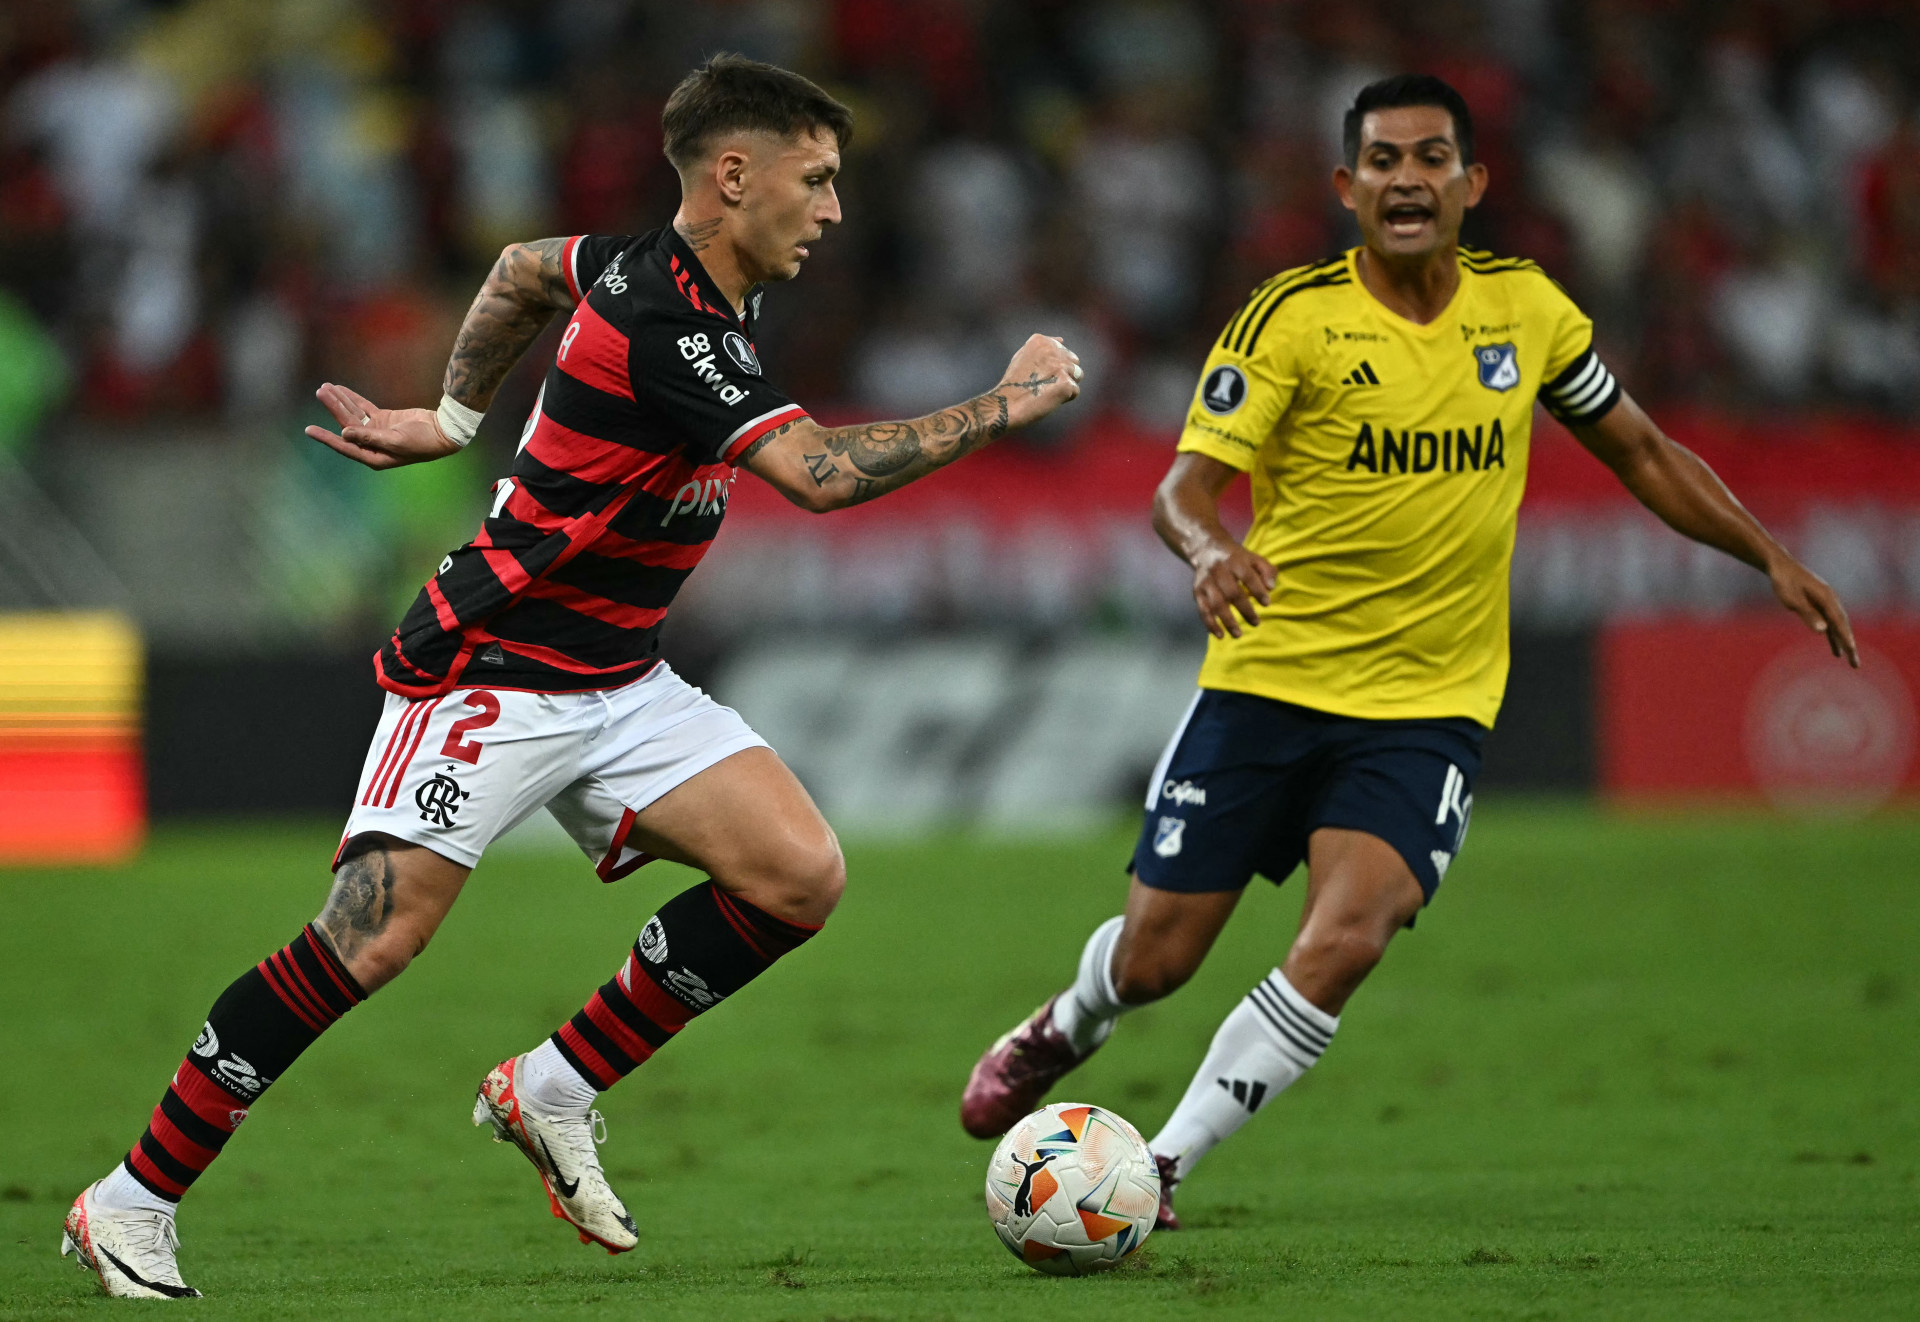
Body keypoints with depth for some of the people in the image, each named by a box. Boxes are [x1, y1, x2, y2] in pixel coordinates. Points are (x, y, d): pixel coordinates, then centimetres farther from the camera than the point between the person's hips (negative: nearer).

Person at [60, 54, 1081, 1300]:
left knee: (800, 875, -8)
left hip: (620, 687, 9)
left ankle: (553, 1091, 4)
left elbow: (526, 269, 26)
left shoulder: (652, 268, 5)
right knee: (372, 940, -15)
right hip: (490, 677, -9)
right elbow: (823, 473, -34)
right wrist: (1007, 406, -25)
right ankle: (133, 1202, -3)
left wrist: (451, 417, 27)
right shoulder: (667, 324, -25)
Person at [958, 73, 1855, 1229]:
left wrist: (1772, 557, 8)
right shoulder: (1293, 317, -8)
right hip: (1269, 685, -1)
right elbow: (1186, 486, -14)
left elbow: (1642, 453, 16)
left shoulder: (1525, 307, 3)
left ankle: (1157, 1171, -12)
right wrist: (1208, 549, -36)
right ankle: (1064, 1031, 41)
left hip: (1429, 707, 1)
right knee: (1153, 959, 3)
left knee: (1346, 939, -23)